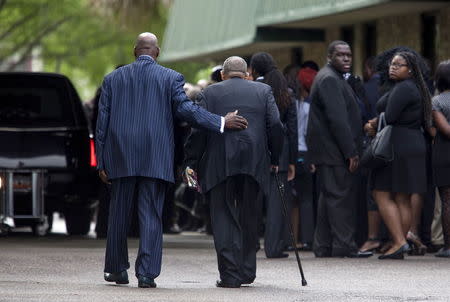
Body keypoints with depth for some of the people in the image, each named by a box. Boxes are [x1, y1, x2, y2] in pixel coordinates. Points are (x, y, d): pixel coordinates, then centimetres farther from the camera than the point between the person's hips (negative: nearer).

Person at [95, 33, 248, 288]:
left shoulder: (113, 79, 8)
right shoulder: (171, 78, 1)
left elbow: (102, 121, 7)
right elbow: (185, 108, -11)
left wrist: (101, 162, 9)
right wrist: (221, 122, -9)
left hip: (121, 158, 2)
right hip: (156, 159, -2)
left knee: (119, 216, 12)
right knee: (151, 216, 0)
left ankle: (117, 269, 20)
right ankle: (147, 273, -7)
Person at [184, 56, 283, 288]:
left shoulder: (209, 93, 7)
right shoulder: (263, 91, 12)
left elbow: (198, 130, -1)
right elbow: (275, 126, 4)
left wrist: (191, 164, 2)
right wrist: (274, 159, 12)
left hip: (219, 164, -2)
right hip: (254, 162, 2)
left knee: (224, 218, 1)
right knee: (248, 218, 15)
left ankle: (230, 274, -7)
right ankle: (247, 271, 20)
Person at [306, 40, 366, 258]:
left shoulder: (335, 78, 20)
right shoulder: (329, 79, -14)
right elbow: (337, 119, -21)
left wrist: (352, 150, 19)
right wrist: (351, 152, -21)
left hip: (329, 151, 11)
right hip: (334, 150, -11)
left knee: (329, 197, 12)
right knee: (341, 197, -10)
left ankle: (323, 247, 16)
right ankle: (344, 246, -10)